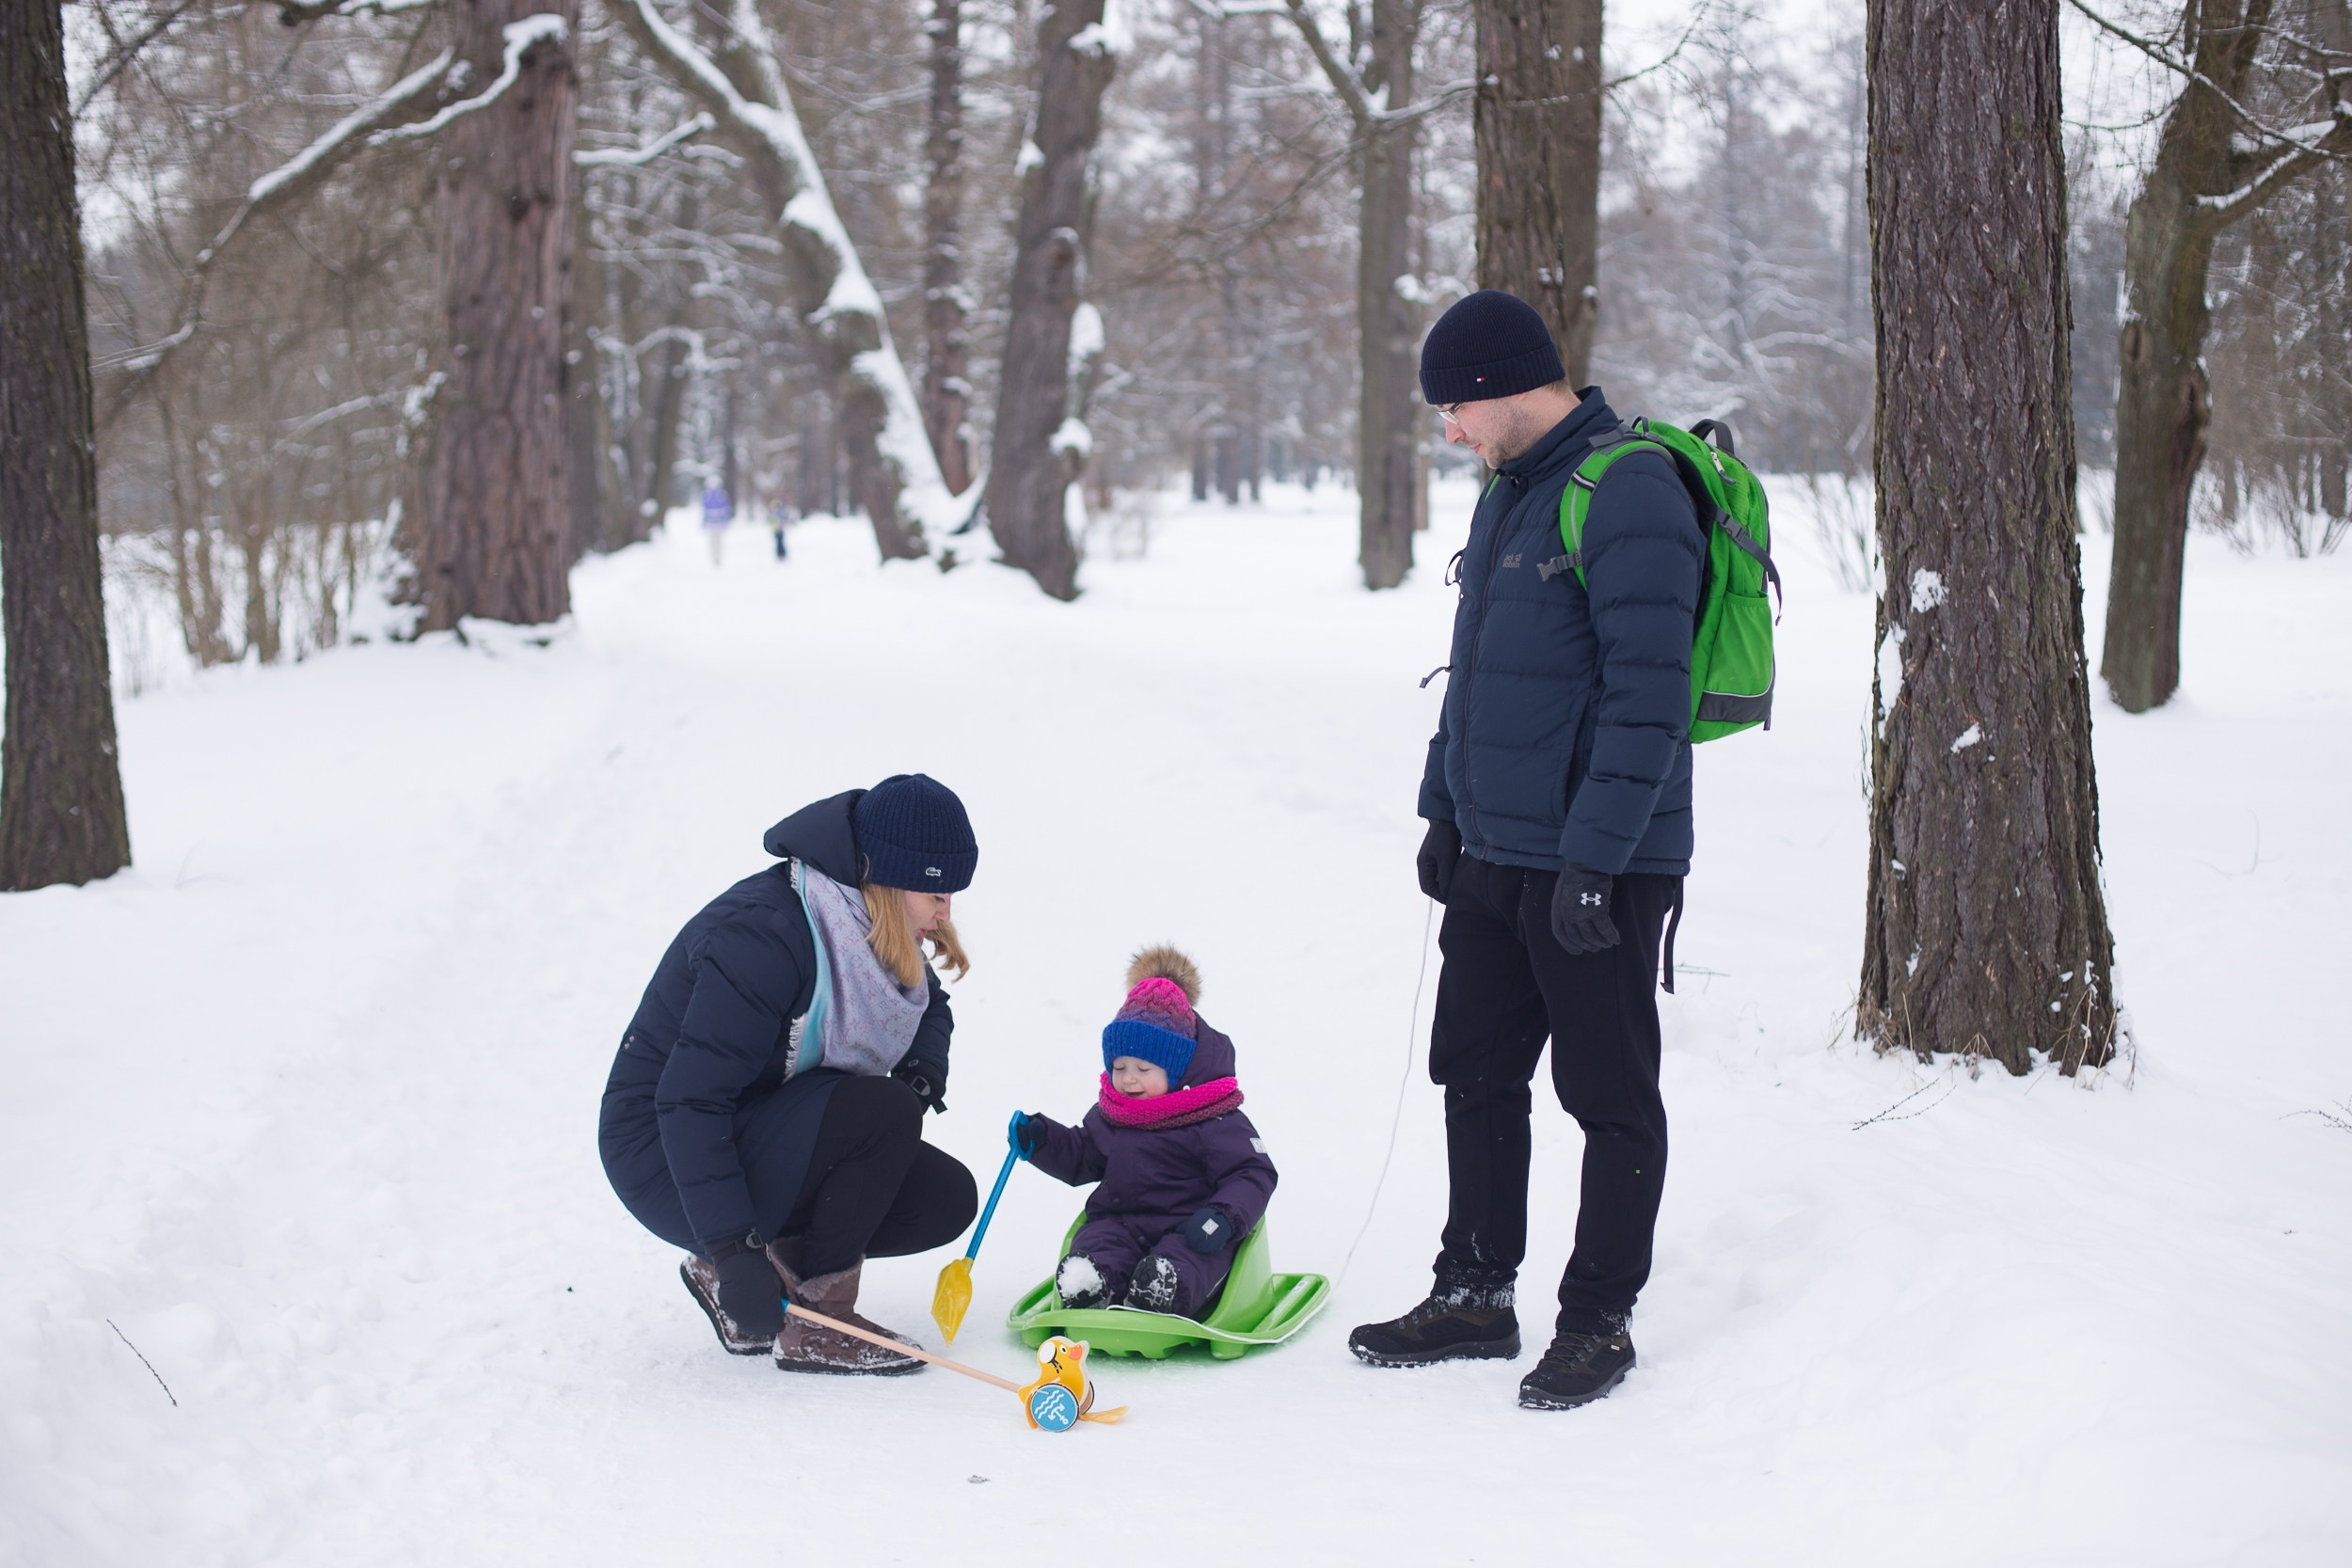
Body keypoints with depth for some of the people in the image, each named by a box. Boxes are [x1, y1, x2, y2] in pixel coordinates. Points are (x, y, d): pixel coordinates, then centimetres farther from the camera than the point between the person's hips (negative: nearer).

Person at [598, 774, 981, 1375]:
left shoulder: (863, 927, 0)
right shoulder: (764, 935, -28)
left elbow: (929, 1007, 21)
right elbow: (688, 1100, -31)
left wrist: (923, 1065, -4)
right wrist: (731, 1245, -35)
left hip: (756, 1136, 9)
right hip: (665, 1158, -9)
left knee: (947, 1200, -3)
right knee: (882, 1113, -28)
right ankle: (816, 1322, -15)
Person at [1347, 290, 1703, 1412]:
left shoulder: (1628, 494, -17)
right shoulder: (1509, 492, 13)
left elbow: (1647, 698, -22)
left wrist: (1593, 858, -23)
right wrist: (1444, 807, 19)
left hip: (1598, 867, -9)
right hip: (1492, 856, 9)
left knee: (1610, 1099, 3)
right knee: (1475, 1074, 14)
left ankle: (1599, 1320, 13)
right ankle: (1476, 1295, 25)